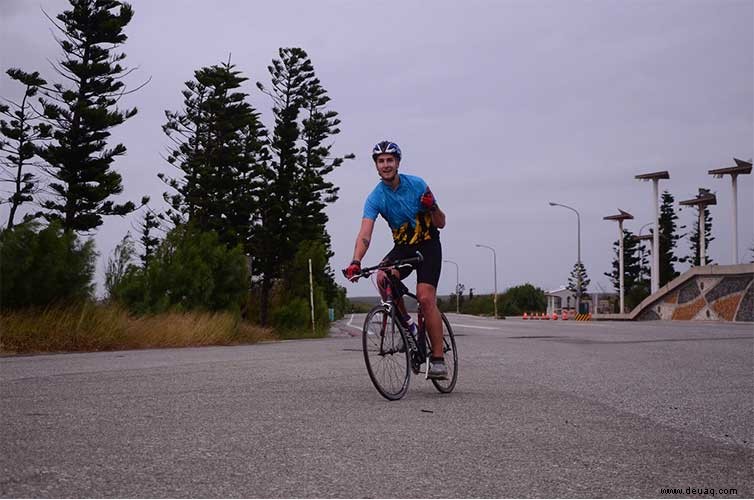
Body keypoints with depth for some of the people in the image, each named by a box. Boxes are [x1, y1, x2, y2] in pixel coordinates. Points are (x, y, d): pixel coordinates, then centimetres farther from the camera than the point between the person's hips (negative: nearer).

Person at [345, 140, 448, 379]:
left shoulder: (416, 184, -11)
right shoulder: (375, 198, -10)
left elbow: (441, 224, -6)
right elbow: (364, 235, -23)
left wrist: (431, 206, -28)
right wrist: (355, 263, -40)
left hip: (428, 245, -2)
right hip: (402, 247, 2)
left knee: (426, 298, -18)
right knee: (383, 277, -29)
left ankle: (438, 359, -10)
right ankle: (406, 323, -4)